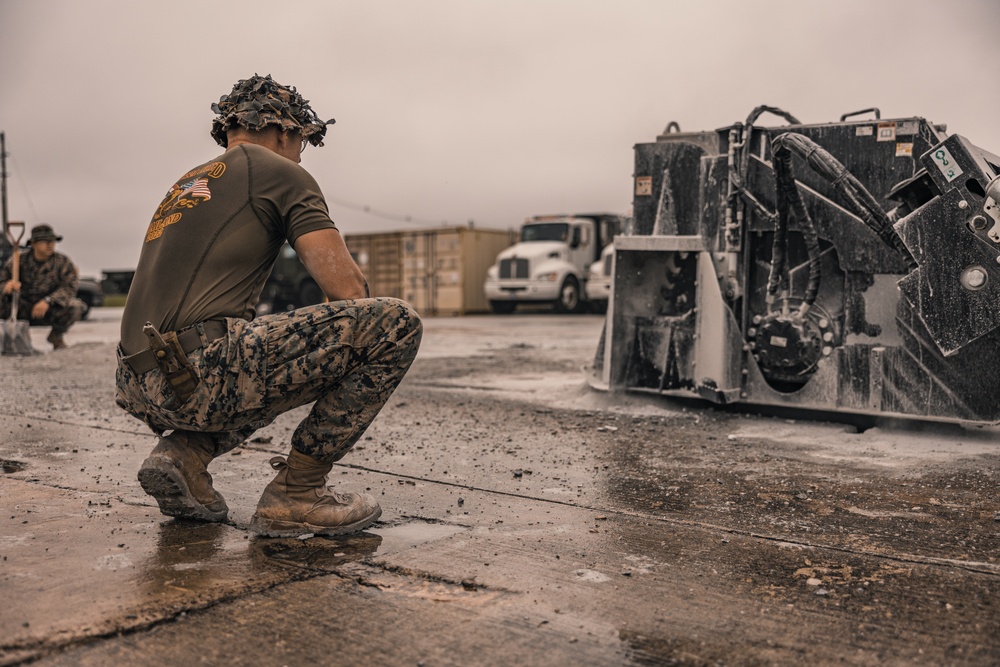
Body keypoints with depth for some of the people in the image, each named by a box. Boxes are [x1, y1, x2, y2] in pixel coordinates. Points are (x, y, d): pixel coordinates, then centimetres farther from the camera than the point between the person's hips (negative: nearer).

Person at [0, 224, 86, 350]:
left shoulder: (64, 262, -11)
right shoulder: (19, 260, -8)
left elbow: (69, 287, -21)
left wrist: (47, 301, -38)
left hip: (51, 310, 0)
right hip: (24, 311, 0)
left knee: (75, 307, -29)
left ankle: (56, 335, 4)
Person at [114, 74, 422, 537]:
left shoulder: (184, 186, 30)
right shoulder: (278, 172, 6)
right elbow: (347, 290, -3)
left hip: (141, 388, 9)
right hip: (203, 372, -9)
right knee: (398, 322, -7)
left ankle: (184, 453, 11)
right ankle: (296, 492, -4)